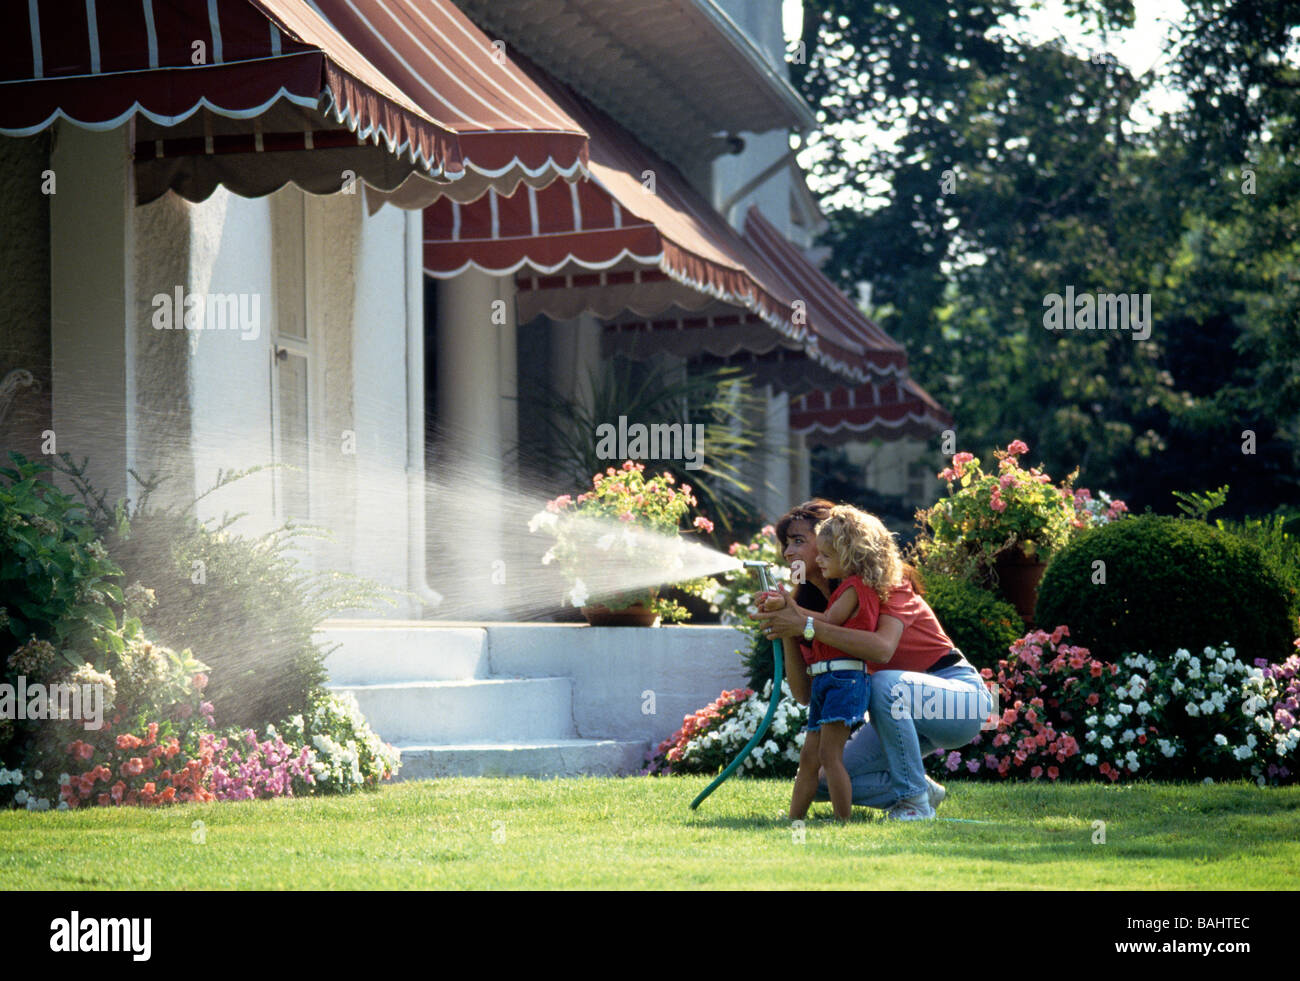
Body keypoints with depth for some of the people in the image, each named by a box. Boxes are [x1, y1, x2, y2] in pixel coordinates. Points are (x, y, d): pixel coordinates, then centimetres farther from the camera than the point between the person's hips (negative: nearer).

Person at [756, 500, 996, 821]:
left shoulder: (883, 581, -16)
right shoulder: (824, 604, 4)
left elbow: (883, 648, -38)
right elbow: (805, 693, -6)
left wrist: (806, 625, -38)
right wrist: (786, 630, -21)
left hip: (961, 695, -7)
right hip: (906, 710, 7)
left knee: (884, 684, -37)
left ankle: (915, 801, -23)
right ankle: (923, 790, 9)